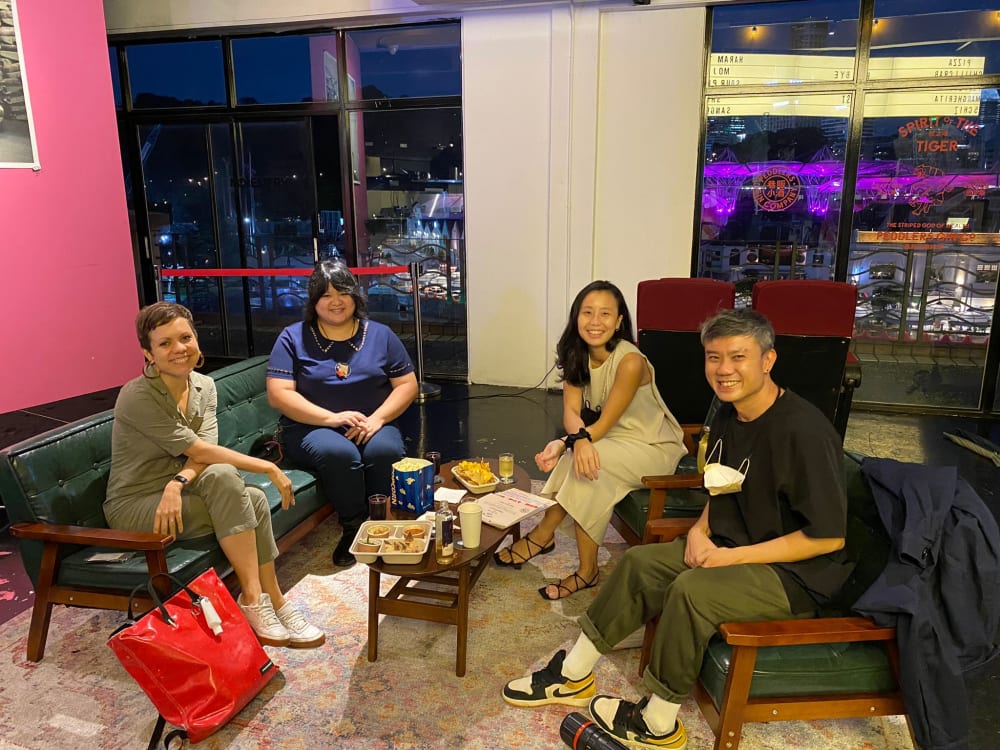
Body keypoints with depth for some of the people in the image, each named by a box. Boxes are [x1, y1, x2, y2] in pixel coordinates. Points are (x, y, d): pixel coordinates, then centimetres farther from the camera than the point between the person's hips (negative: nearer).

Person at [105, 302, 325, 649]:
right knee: (222, 477, -31)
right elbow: (200, 451, -23)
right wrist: (269, 468, -22)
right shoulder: (137, 397, -20)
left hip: (178, 492, 6)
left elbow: (201, 455, -10)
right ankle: (253, 598, -23)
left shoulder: (204, 386, 0)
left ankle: (272, 600, -9)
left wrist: (178, 482, -31)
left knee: (255, 500, -23)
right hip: (134, 506, -5)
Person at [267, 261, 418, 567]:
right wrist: (331, 418, -18)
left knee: (385, 450, -33)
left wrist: (377, 419, -13)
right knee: (338, 453, -36)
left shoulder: (380, 335, 9)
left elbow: (407, 384, 6)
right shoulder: (293, 338, 3)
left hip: (373, 425, 2)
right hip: (312, 427, -1)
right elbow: (278, 394, -6)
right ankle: (354, 529, -15)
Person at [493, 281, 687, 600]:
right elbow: (571, 411, -15)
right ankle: (586, 570, -13)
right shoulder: (577, 355, -5)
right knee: (585, 460, -25)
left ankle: (542, 534, -12)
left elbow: (605, 422, -25)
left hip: (655, 448, -6)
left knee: (590, 463, -31)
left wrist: (563, 445, -37)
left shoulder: (630, 361, -26)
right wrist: (578, 439, -37)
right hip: (610, 439, 6)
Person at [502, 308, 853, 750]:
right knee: (639, 562, -2)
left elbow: (830, 536, -23)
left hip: (797, 571, -8)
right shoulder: (727, 415, 2)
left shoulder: (803, 431, -25)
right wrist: (700, 529, -5)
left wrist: (732, 556, -22)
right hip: (732, 545, 8)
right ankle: (574, 677, 10)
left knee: (691, 589, -29)